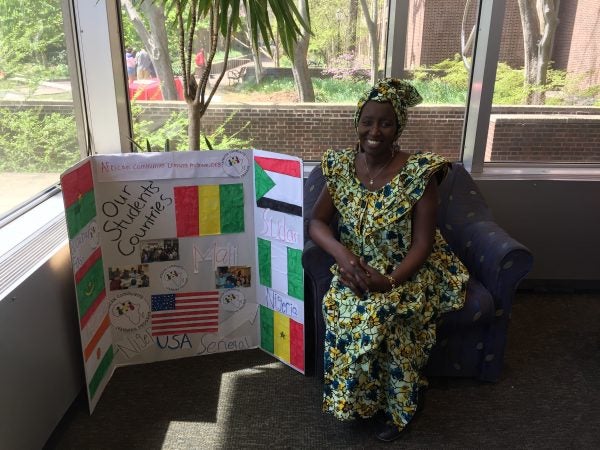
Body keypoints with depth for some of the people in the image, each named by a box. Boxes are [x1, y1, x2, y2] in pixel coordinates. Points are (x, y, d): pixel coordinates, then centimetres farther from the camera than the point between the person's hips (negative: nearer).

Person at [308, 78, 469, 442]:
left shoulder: (419, 172, -14)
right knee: (343, 309, -26)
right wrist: (341, 253, -20)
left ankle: (397, 405, -1)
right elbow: (317, 222, -1)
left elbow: (422, 243, -14)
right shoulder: (341, 165, -3)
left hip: (407, 273, -3)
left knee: (379, 313, -30)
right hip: (356, 269, 3)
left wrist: (390, 281, -28)